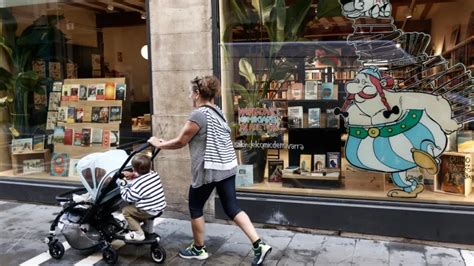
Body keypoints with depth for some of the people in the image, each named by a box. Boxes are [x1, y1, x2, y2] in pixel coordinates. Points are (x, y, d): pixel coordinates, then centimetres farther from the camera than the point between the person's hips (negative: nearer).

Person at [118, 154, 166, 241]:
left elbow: (127, 198, -9)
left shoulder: (137, 185, -23)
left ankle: (138, 233, 8)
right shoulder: (154, 174, -4)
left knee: (125, 210, 9)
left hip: (150, 212, -8)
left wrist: (123, 183, 0)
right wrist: (133, 175, 6)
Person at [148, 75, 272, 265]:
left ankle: (198, 249, 26)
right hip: (227, 166, 8)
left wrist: (159, 144, 9)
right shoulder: (217, 111, 13)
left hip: (209, 169, -8)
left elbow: (180, 142, -8)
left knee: (195, 207, 12)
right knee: (232, 208, 10)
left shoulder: (198, 115, -15)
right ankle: (259, 245, 4)